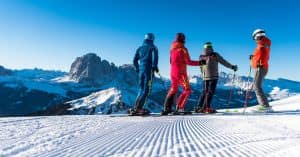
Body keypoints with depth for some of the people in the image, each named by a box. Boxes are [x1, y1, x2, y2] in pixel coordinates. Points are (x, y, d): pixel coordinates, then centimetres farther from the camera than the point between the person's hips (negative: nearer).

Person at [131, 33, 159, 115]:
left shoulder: (140, 48, 17)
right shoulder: (153, 47, 3)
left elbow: (135, 60, 14)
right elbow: (155, 57, -15)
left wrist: (137, 69, 23)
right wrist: (155, 67, -9)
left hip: (141, 70, 5)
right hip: (149, 70, -5)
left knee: (141, 89, 13)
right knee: (146, 90, -5)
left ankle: (136, 107, 9)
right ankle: (139, 108, -13)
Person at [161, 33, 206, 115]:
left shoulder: (172, 49, 10)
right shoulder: (183, 49, -10)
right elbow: (188, 62, -13)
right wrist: (199, 63, -7)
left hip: (173, 72, 7)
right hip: (181, 73, -7)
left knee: (173, 89, 16)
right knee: (187, 90, 1)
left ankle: (166, 108, 13)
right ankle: (179, 108, -7)